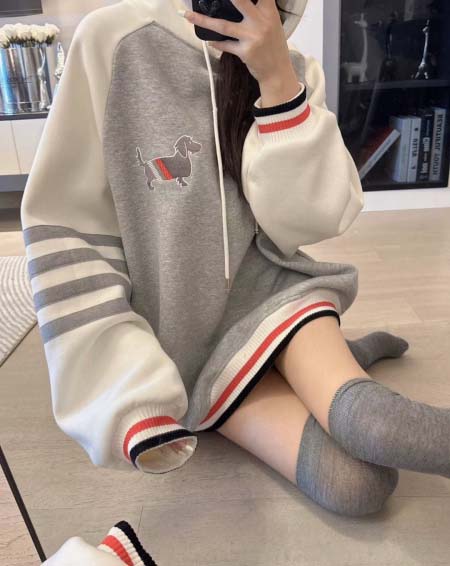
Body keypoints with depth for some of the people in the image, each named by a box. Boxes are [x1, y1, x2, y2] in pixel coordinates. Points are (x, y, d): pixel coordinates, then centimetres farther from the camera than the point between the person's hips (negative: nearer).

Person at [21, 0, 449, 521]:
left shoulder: (295, 70, 3)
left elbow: (303, 222, -7)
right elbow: (67, 229, -10)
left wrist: (277, 80, -18)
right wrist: (131, 391, -17)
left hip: (270, 289, 3)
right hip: (183, 332, -2)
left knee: (371, 425, -25)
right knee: (354, 483, -20)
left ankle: (334, 360, 4)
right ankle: (342, 358, 6)